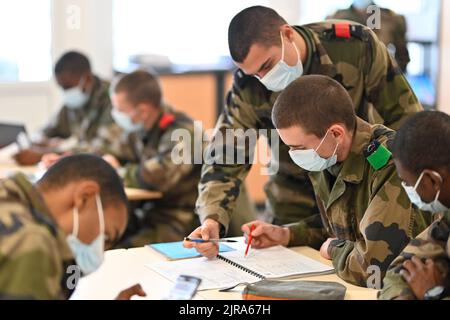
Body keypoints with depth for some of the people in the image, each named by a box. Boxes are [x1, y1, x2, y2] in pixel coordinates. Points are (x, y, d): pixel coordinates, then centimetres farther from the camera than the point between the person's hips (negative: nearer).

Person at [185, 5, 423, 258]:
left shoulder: (357, 46, -21)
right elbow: (226, 160, -15)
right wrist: (212, 219, -33)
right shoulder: (248, 87, -18)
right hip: (296, 206, 1)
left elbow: (405, 119, -11)